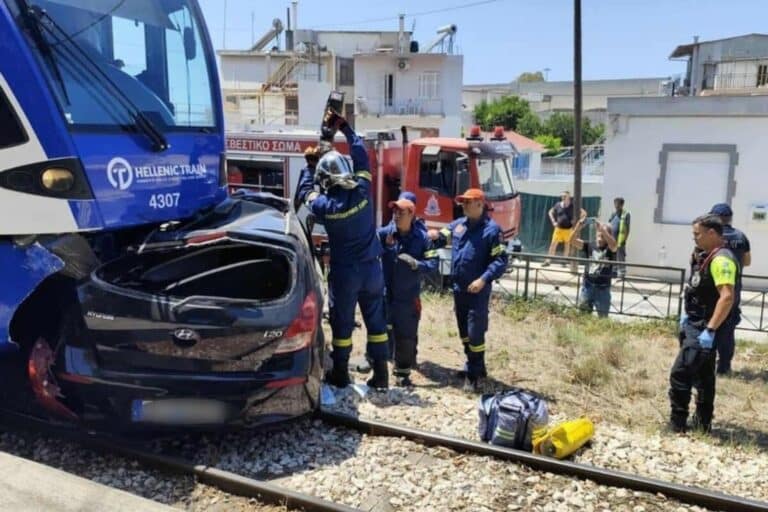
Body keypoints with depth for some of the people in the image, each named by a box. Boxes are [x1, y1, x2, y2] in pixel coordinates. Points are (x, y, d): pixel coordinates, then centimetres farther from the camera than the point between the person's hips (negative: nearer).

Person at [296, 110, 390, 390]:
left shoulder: (325, 206, -14)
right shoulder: (363, 191, -10)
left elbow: (306, 193, 9)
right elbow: (360, 153, 4)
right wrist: (343, 126, 13)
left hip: (344, 272, -3)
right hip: (372, 268, 3)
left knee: (342, 323, 12)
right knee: (376, 321, 11)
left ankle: (340, 373, 24)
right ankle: (380, 374, 18)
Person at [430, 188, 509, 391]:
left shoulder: (492, 229, -10)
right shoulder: (457, 224, 9)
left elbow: (501, 260, -13)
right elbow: (441, 238, 17)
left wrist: (484, 279, -23)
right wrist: (435, 236, -7)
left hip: (478, 290, -7)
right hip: (458, 288, 7)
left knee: (475, 333, -4)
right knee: (464, 331, 17)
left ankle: (475, 374, 8)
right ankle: (473, 366, 33)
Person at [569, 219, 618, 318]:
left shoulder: (610, 249, -3)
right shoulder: (590, 247, 4)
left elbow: (614, 244, -27)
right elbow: (572, 241, -4)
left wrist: (602, 228, -33)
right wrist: (578, 227, -22)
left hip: (603, 288, -2)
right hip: (587, 286, 2)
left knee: (603, 317, 7)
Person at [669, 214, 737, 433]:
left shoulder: (721, 259, -21)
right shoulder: (707, 256, 11)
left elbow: (727, 297, -29)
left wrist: (710, 330, -30)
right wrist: (688, 315, 21)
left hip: (704, 329, -11)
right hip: (695, 325, 11)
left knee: (680, 374, -9)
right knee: (703, 375, 17)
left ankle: (677, 423, 1)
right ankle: (703, 422, 27)